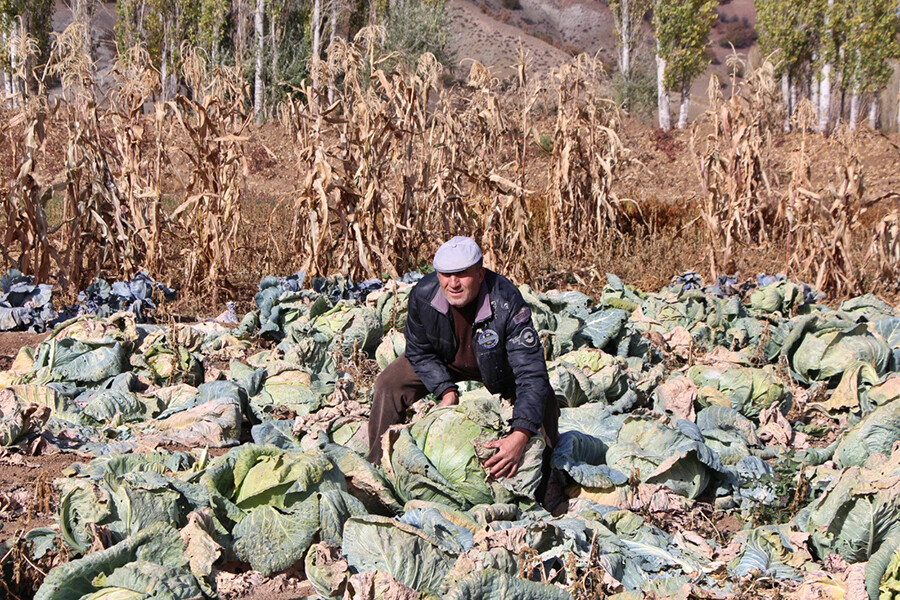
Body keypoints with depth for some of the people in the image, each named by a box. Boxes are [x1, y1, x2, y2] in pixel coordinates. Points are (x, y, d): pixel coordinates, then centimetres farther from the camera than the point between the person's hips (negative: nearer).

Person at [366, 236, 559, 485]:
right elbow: (420, 352, -10)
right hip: (446, 363, 2)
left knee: (543, 402, -20)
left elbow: (531, 374, -45)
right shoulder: (423, 294, -30)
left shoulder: (506, 304, -41)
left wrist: (519, 436, -57)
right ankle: (377, 466, 5)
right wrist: (446, 391, -27)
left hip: (499, 368, -2)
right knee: (389, 384, -11)